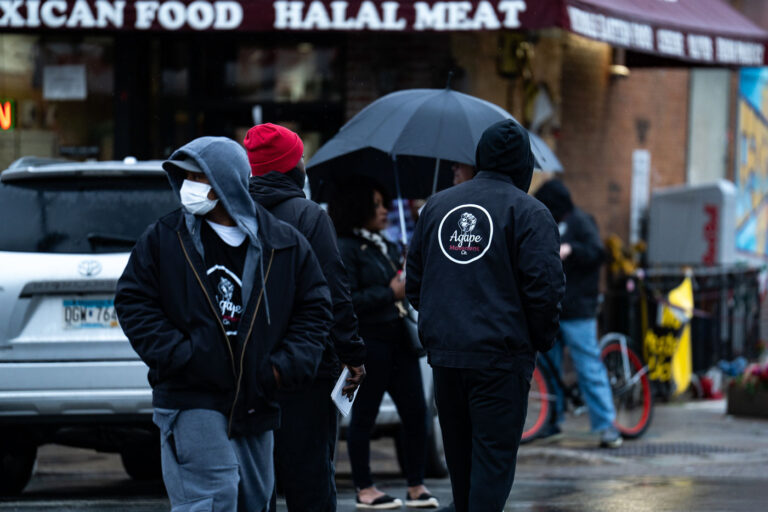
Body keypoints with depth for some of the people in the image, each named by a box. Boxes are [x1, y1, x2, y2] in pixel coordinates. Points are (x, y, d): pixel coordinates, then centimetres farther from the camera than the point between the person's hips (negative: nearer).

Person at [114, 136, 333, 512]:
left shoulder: (285, 245, 3)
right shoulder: (163, 239, 0)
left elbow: (314, 308, 8)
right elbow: (134, 303, 0)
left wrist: (287, 365, -5)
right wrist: (179, 355, -13)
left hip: (255, 403, 4)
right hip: (190, 400, -4)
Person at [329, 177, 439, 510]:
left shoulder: (386, 246, 17)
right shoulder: (346, 249, -10)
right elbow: (348, 301, -18)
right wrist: (390, 293, -16)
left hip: (399, 340, 8)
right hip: (369, 343, -8)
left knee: (415, 411, 3)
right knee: (364, 416, 3)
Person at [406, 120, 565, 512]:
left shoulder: (436, 206, 12)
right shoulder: (528, 212, -7)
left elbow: (414, 282, 16)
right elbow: (544, 287, -13)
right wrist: (542, 341, 1)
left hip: (443, 351, 6)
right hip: (502, 356, -6)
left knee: (460, 454, 17)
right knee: (494, 454, -5)